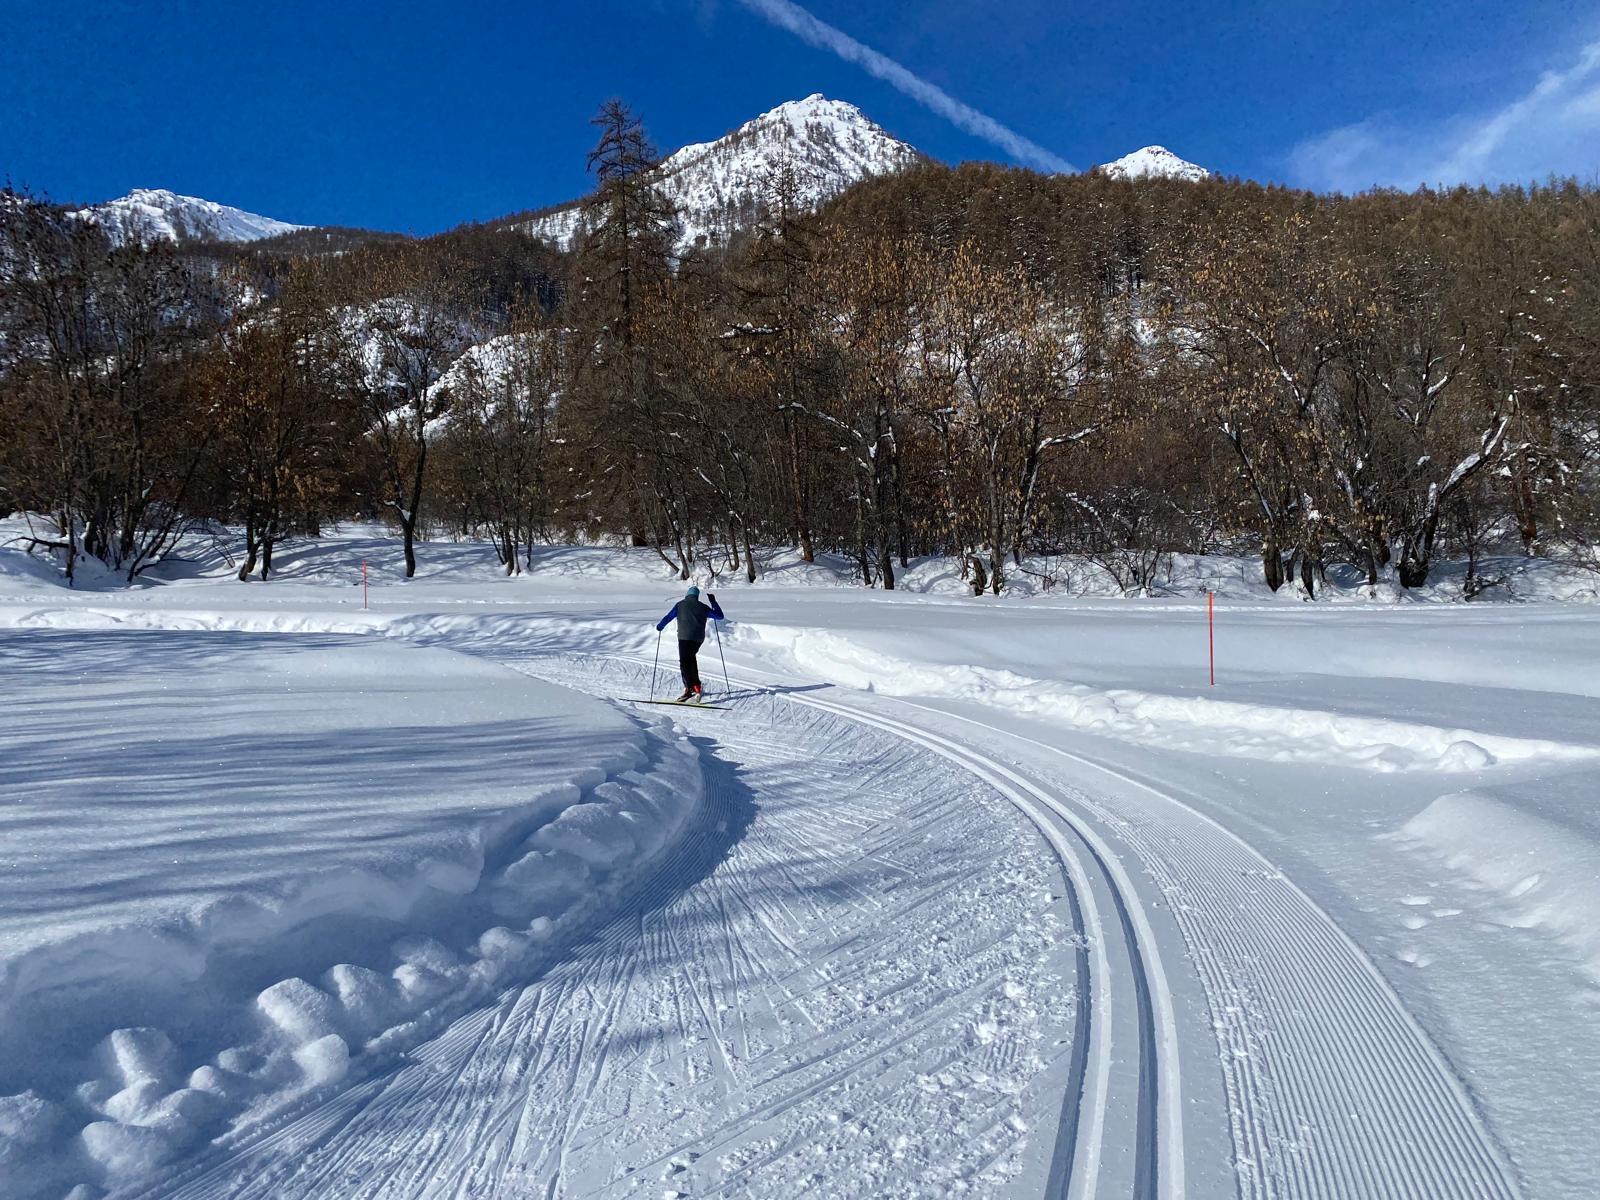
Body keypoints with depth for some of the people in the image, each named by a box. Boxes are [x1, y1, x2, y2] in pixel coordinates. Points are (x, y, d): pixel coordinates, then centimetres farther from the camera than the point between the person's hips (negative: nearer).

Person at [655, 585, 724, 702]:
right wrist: (713, 602, 31)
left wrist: (659, 626, 26)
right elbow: (720, 616, 20)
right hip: (699, 638, 4)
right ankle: (694, 683, 23)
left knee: (684, 663, -7)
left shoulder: (680, 605, 7)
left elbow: (668, 617, 9)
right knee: (691, 657, 26)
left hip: (685, 637, -4)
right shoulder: (703, 607, 13)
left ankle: (690, 688, -19)